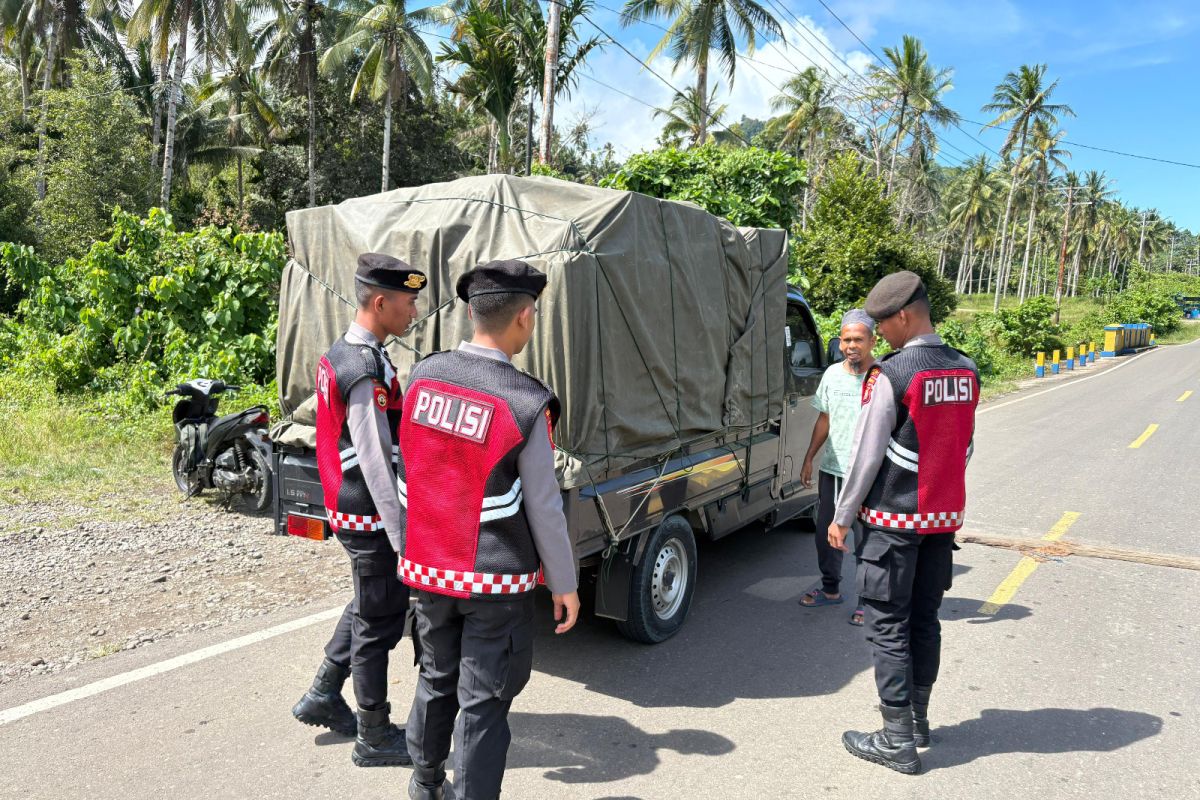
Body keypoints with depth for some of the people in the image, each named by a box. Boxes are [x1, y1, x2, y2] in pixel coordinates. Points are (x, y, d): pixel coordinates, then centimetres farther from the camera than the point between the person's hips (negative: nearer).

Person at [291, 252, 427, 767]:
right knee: (380, 621, 4)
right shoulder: (366, 372, -23)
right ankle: (374, 738, 20)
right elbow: (377, 464, -25)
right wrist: (402, 537, -22)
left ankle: (323, 696, 37)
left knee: (367, 605, 25)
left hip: (346, 507, 10)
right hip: (370, 516, -10)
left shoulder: (340, 354, 9)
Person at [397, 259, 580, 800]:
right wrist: (564, 584, -2)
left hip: (430, 567, 6)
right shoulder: (526, 402, -20)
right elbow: (542, 506, -14)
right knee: (483, 701, 9)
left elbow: (415, 467, 5)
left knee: (437, 680, 25)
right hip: (496, 578, -6)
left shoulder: (422, 376, -5)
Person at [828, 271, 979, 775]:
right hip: (944, 515, 7)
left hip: (894, 519, -7)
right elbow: (964, 447, 13)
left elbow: (866, 454, -14)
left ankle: (898, 741, 9)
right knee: (925, 620, 18)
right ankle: (917, 717, 31)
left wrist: (842, 516, -4)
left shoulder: (890, 375, -17)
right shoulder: (966, 372, 4)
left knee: (888, 628, 3)